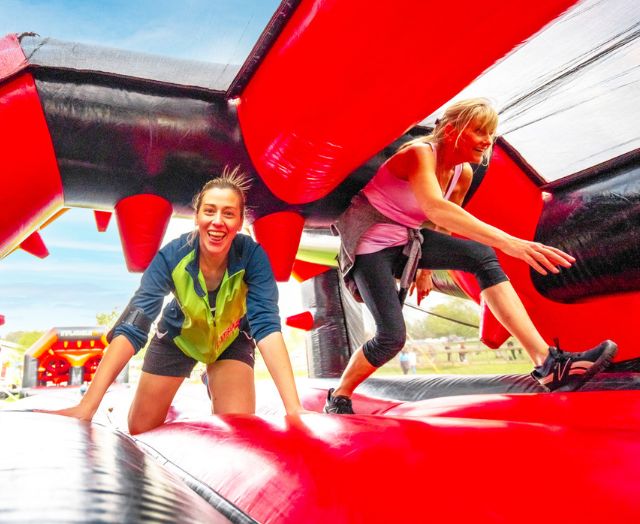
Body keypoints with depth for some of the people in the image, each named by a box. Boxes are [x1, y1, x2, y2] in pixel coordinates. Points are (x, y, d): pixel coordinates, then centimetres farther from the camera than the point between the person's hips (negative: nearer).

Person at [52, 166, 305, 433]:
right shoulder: (172, 255, -31)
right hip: (178, 335, 1)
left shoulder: (252, 256, -32)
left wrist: (294, 408, -49)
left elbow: (267, 325, -39)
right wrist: (87, 405, -44)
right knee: (140, 430, 7)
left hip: (231, 339, 0)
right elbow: (133, 326, -36)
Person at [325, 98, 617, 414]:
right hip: (368, 240, -6)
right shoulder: (420, 153, -22)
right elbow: (435, 209, -42)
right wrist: (508, 242, -50)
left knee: (482, 257, -15)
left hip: (406, 239, 7)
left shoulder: (463, 174, 1)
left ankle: (547, 363, -19)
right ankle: (338, 398, 7)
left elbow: (444, 224, 17)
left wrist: (427, 268, 21)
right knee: (392, 337, -20)